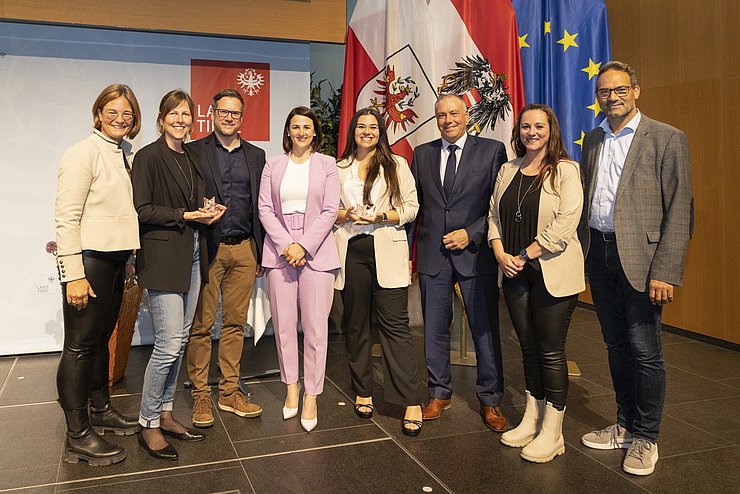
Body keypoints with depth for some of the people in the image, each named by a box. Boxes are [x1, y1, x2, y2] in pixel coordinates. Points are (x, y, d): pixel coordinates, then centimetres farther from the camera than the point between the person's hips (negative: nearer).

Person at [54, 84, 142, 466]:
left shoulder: (126, 155, 11)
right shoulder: (84, 152, -11)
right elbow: (66, 217, -16)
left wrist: (128, 259, 15)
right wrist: (74, 275, -19)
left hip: (115, 258, 7)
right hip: (88, 259, -7)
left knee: (101, 338, 18)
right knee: (80, 344, -1)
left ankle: (100, 410, 33)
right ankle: (78, 436, 8)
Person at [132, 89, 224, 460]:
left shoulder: (192, 159, 16)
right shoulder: (149, 156, -5)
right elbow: (142, 210, -12)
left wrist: (208, 212, 2)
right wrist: (186, 215, -15)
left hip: (192, 254, 8)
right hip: (163, 256, -7)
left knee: (179, 341, 10)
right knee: (169, 344, -9)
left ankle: (164, 414, 22)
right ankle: (148, 425, 7)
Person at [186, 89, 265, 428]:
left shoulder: (255, 155, 13)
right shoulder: (194, 152, 2)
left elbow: (260, 206, 14)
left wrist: (261, 252, 11)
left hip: (244, 250, 4)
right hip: (208, 248, -3)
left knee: (235, 323, 9)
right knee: (201, 325, 2)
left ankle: (229, 392, 20)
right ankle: (201, 395, 13)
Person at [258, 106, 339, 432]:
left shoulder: (327, 164, 7)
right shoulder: (273, 165, 12)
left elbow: (329, 211, 0)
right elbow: (265, 209, 4)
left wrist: (303, 246, -10)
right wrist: (286, 245, -8)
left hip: (315, 252, -2)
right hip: (280, 252, 2)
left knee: (315, 328, -3)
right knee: (283, 324, 4)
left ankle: (311, 396, 8)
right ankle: (291, 387, 22)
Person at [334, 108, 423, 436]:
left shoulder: (397, 165, 7)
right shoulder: (340, 168, 15)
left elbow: (411, 208, 2)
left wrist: (380, 216, -12)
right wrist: (347, 215, -8)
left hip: (386, 251, -3)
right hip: (351, 250, 3)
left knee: (395, 325, -7)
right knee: (355, 324, 8)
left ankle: (412, 402, -4)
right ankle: (362, 392, 22)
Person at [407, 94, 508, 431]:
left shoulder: (492, 150, 1)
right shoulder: (422, 154, 11)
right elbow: (414, 205, 12)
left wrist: (471, 233, -12)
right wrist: (407, 249, 8)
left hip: (475, 252, -3)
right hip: (432, 253, 3)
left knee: (485, 329, 4)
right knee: (434, 329, 11)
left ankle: (490, 400, 20)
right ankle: (440, 394, 28)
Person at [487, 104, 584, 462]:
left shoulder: (565, 171, -5)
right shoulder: (507, 171, 12)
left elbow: (565, 223, -14)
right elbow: (494, 216, 12)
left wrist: (524, 255, -14)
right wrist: (501, 254, -4)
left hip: (552, 272, -5)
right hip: (514, 273, 5)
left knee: (551, 351, 0)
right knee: (528, 347, 13)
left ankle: (552, 432, 11)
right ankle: (531, 419, 25)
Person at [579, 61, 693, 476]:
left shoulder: (667, 139, -5)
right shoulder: (593, 140, 13)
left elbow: (679, 212, -10)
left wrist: (665, 272, -16)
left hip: (640, 256, -5)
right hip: (600, 254, 5)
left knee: (645, 351, 1)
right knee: (617, 346, 15)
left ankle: (646, 438, 18)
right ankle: (626, 426, 29)